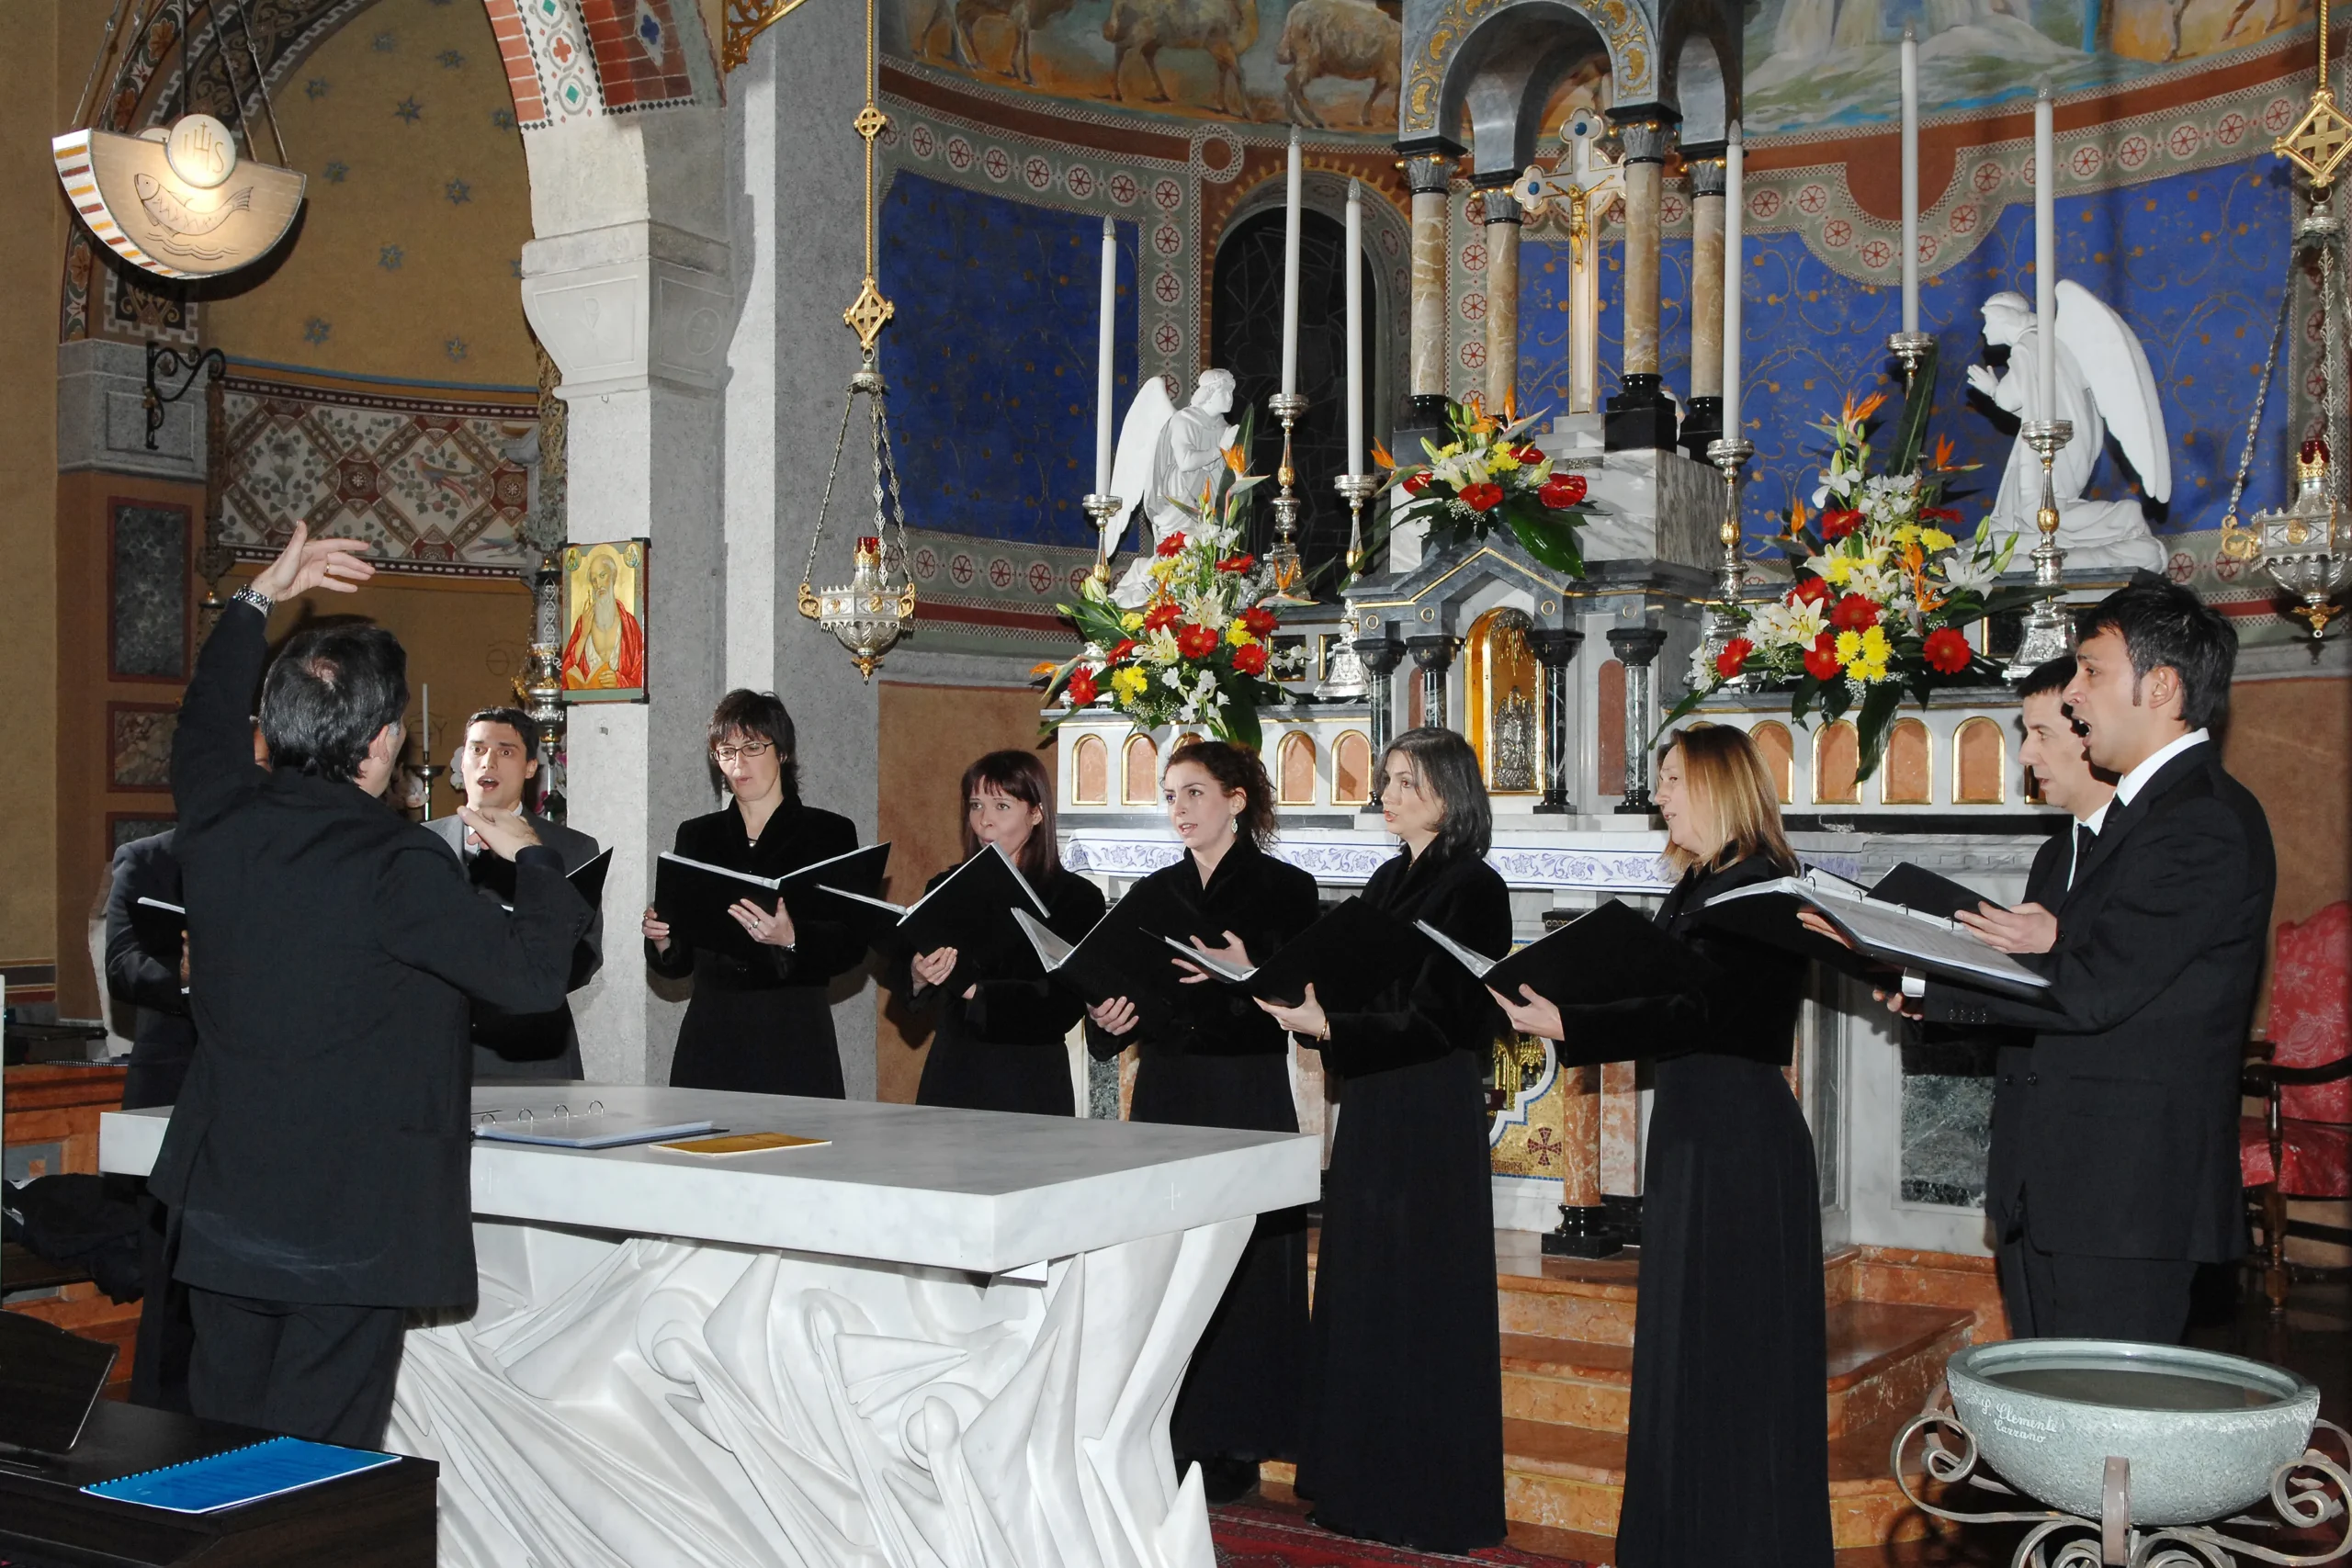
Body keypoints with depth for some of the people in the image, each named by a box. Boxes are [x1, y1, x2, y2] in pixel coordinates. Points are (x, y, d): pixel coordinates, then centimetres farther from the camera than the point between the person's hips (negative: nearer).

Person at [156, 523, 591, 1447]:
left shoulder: (219, 823, 0)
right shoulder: (397, 868, -20)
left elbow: (205, 727, 22)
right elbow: (534, 973, -16)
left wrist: (258, 600, 31)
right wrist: (531, 858, 0)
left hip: (222, 1214, 7)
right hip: (352, 1226, -6)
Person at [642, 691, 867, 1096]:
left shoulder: (829, 833, 3)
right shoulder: (696, 836, 13)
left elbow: (852, 945, -6)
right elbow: (679, 964, 13)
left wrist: (791, 940, -23)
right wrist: (661, 940, -8)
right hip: (710, 1040, 3)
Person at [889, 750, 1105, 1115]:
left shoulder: (1075, 897, -5)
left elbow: (1061, 1008, -14)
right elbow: (901, 972, 0)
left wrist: (975, 989, -23)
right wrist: (918, 975, -23)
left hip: (1029, 1087, -3)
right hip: (950, 1075, 3)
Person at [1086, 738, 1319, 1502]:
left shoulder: (1284, 889, -3)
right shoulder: (1153, 892, 13)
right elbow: (1126, 994, 16)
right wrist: (1108, 1017, -5)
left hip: (1247, 1096, -5)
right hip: (1165, 1093, 5)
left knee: (1240, 1260, -2)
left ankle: (1234, 1445, 7)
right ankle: (1171, 1434, 14)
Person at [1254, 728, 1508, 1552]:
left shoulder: (1473, 888, -11)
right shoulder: (1387, 881, 14)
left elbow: (1436, 1018, -19)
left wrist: (1327, 1025, -26)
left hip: (1434, 1111, -8)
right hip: (1371, 1105, 8)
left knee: (1425, 1297, -2)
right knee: (1360, 1296, 11)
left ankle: (1437, 1503, 9)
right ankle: (1366, 1484, 22)